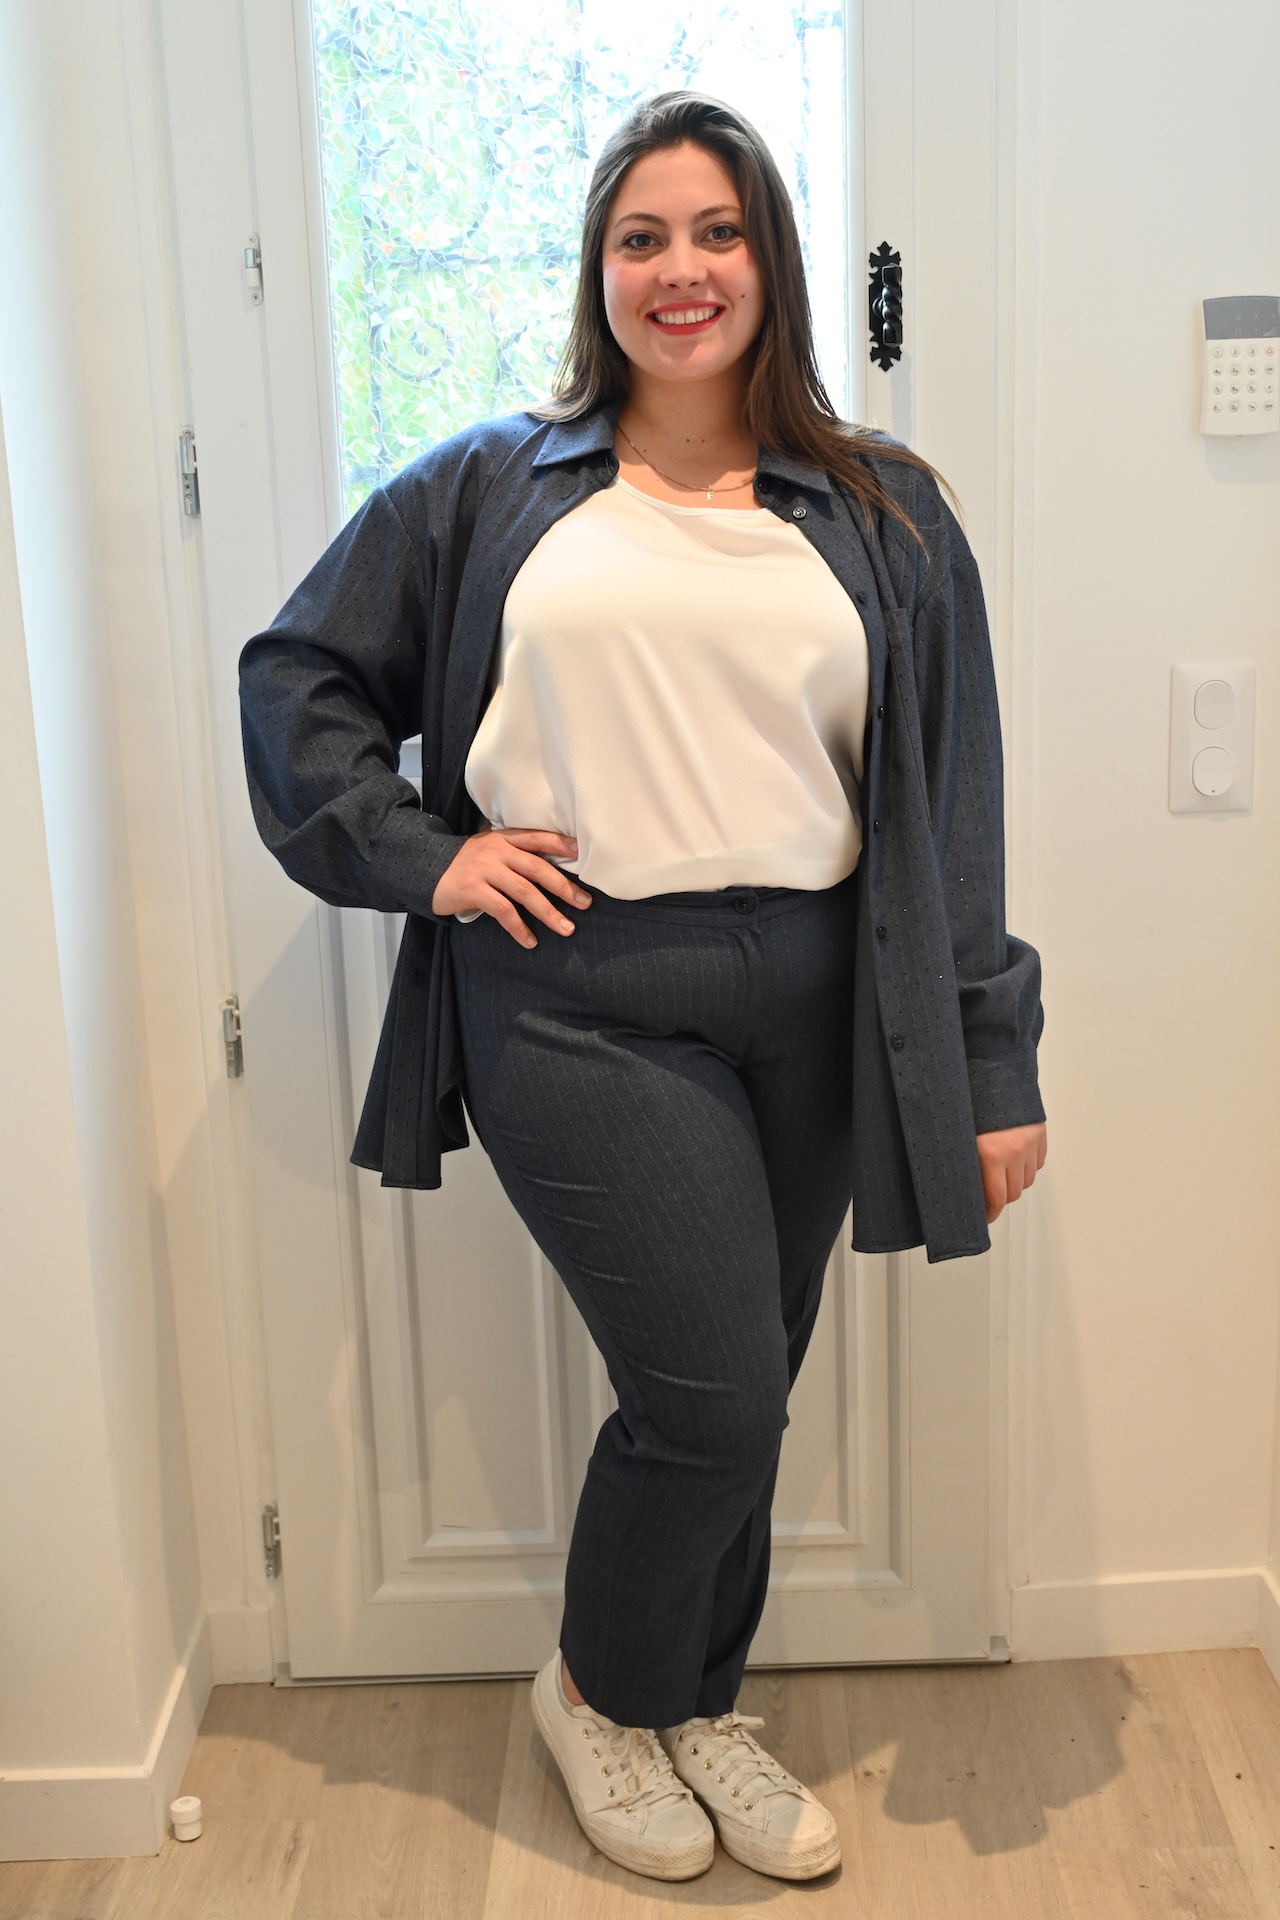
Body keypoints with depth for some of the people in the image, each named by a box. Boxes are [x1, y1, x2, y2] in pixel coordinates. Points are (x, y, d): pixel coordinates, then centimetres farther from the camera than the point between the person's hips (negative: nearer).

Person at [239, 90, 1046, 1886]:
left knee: (734, 1400, 12)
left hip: (807, 1006, 3)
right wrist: (416, 850, -2)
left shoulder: (884, 514, 10)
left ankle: (697, 1707, 38)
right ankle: (599, 1689, 24)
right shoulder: (490, 488, 7)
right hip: (580, 1001, -2)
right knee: (714, 1395, -7)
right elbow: (298, 675, 13)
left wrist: (993, 1068, 3)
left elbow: (948, 802, 7)